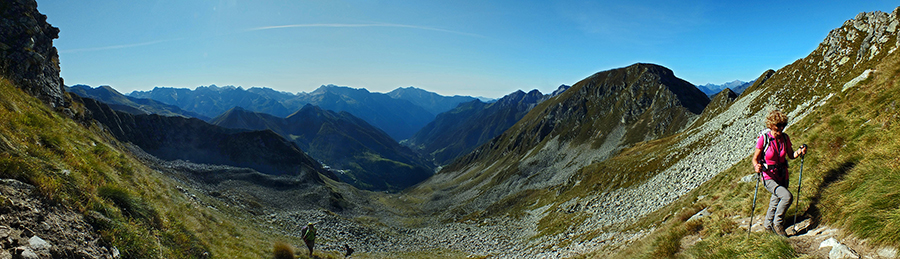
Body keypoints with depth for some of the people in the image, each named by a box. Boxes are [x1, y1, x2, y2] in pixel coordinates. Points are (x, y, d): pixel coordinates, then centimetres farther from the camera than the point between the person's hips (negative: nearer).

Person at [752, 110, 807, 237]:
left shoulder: (785, 138, -2)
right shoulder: (763, 138, -16)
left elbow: (791, 155, 10)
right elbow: (755, 158, -12)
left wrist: (799, 152, -11)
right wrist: (756, 167, -32)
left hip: (782, 176, 6)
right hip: (768, 177, -6)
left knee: (776, 201, 19)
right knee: (787, 196, -26)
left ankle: (768, 224, 44)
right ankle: (778, 223, -4)